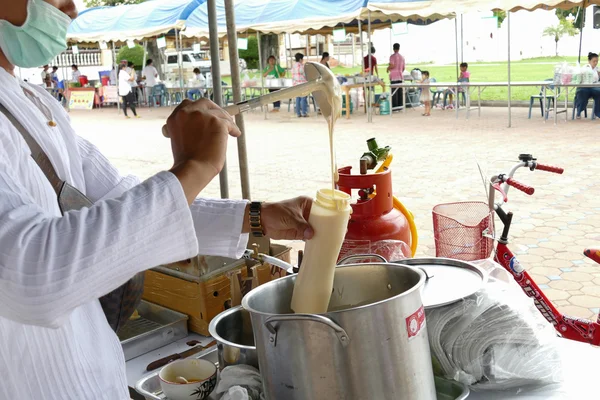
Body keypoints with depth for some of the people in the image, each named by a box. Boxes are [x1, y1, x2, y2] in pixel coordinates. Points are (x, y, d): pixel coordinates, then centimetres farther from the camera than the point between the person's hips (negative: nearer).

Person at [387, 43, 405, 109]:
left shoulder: (392, 56, -6)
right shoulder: (402, 57, 12)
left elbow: (392, 66, -16)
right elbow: (404, 68, 15)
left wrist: (388, 68, 3)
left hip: (394, 77, -5)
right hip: (400, 77, 5)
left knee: (394, 92, -5)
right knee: (400, 92, 6)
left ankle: (394, 106, -7)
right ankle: (400, 105, 7)